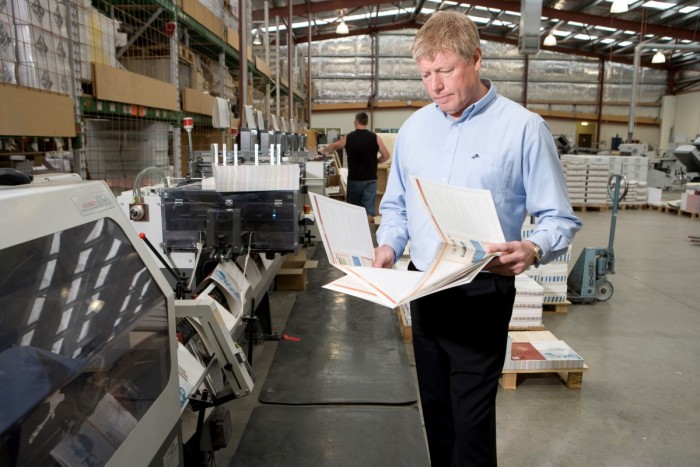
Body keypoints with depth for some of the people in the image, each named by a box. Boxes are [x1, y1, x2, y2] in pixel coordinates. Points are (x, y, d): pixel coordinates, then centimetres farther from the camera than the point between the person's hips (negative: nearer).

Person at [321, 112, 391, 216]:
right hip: (370, 179, 0)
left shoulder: (348, 138, -1)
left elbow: (333, 146, 17)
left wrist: (323, 151, 37)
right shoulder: (375, 137, -3)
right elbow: (386, 156, -2)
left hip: (354, 179, 1)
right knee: (369, 209, 0)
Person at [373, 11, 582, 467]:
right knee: (436, 410, 19)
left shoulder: (523, 128, -9)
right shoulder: (414, 127, 6)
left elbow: (560, 219, -7)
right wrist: (389, 246, -4)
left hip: (481, 294, -5)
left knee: (471, 421, 2)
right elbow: (395, 206, 15)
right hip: (423, 290, 5)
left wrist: (533, 250, -28)